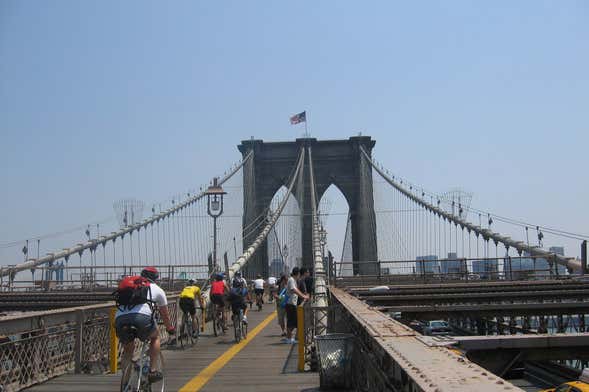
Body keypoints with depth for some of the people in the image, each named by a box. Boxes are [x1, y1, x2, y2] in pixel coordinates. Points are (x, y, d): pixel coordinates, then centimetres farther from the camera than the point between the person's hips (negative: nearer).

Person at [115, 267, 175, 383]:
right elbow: (164, 314, 39)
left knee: (128, 348, 28)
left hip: (120, 319, 3)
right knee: (155, 337, 28)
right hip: (142, 317, -3)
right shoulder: (157, 289, 28)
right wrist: (170, 329, 57)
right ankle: (153, 371, 20)